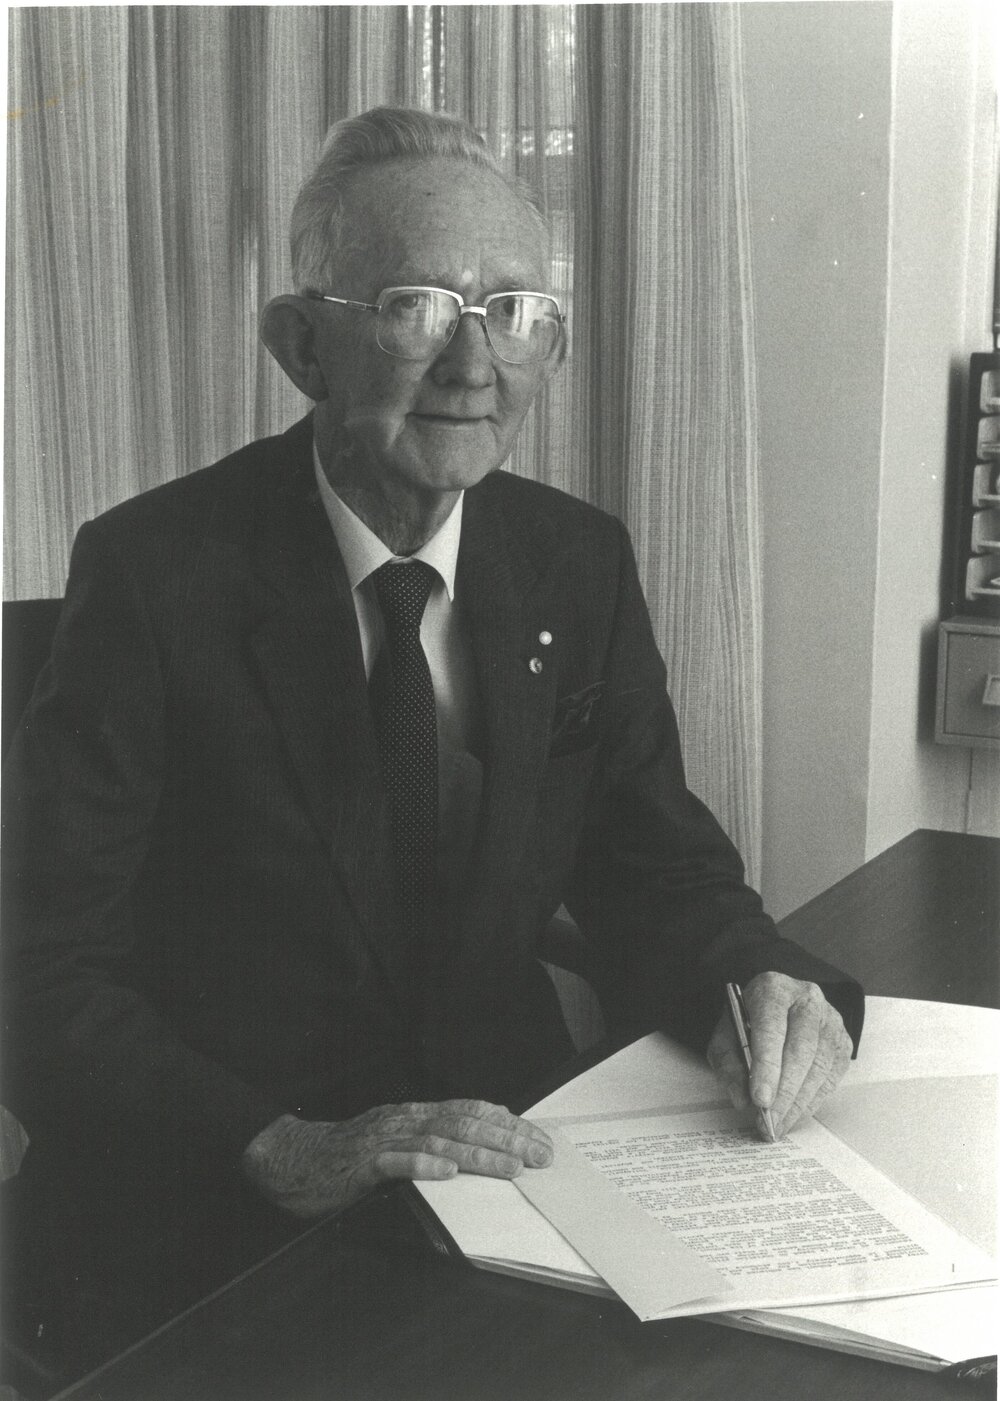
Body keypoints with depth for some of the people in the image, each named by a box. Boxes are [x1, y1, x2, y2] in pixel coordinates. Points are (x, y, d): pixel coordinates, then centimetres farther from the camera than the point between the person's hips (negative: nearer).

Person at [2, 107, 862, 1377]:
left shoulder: (579, 566, 2)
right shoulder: (155, 571, -12)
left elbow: (655, 867, 7)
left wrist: (759, 982, -15)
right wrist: (286, 1150, -29)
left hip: (512, 1165, 5)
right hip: (213, 1243, -4)